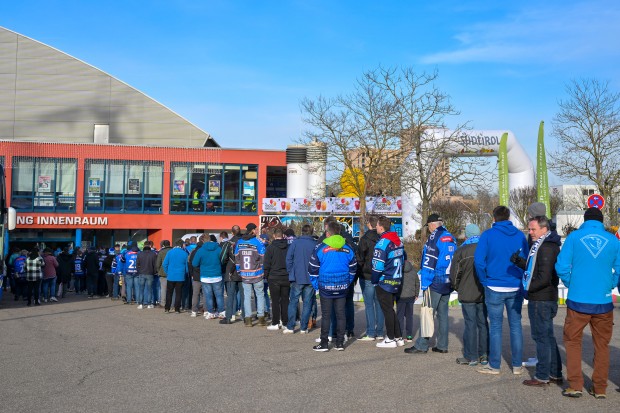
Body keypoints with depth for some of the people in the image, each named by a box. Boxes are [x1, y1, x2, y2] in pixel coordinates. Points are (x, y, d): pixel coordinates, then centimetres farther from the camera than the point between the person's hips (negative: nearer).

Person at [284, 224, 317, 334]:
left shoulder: (295, 242, -2)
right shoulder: (315, 244, -2)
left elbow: (288, 258, -2)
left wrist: (290, 272, 8)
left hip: (297, 278, 0)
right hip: (311, 279, 1)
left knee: (293, 302, 7)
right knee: (307, 303, 7)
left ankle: (290, 327, 6)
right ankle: (303, 328, 9)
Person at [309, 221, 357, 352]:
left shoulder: (320, 248, -7)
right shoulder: (347, 249, 4)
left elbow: (312, 269, -5)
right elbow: (353, 268, 10)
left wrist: (316, 284, 4)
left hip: (326, 287, -3)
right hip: (342, 288, 3)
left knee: (326, 315, 3)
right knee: (341, 315, 9)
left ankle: (324, 343, 6)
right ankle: (340, 343, 13)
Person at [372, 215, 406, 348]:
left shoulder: (382, 243, -18)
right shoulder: (398, 241, 9)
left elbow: (378, 266, -20)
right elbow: (402, 259, 18)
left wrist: (374, 281, -8)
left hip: (384, 282, -8)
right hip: (397, 281, 8)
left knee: (387, 310, 1)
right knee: (390, 309, 18)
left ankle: (391, 339, 7)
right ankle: (399, 337, 20)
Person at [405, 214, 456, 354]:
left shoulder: (434, 237, -11)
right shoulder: (451, 238, 12)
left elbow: (429, 263, -15)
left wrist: (425, 284, -14)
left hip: (436, 283, -7)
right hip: (448, 284, 7)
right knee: (443, 314, 13)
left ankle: (421, 346, -2)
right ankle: (442, 345, 16)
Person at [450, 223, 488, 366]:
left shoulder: (462, 251, -9)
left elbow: (454, 273, -7)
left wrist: (457, 287, 10)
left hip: (467, 294, -4)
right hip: (484, 294, 4)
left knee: (470, 324, 0)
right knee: (483, 323, 11)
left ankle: (471, 356, 3)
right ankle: (484, 355, 15)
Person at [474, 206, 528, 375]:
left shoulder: (488, 235, -6)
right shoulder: (520, 235, 2)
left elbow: (479, 261, -11)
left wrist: (485, 281, 1)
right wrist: (521, 280, 12)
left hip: (494, 288, -2)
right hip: (516, 288, 3)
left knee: (495, 326, 5)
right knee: (515, 325, 10)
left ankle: (494, 365, 10)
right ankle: (517, 365, 15)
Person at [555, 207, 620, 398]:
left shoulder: (574, 236, -2)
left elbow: (561, 266, -8)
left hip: (578, 300, -1)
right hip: (603, 302, 1)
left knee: (572, 341, 13)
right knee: (601, 345, 14)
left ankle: (575, 385, 9)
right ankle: (600, 388, 19)